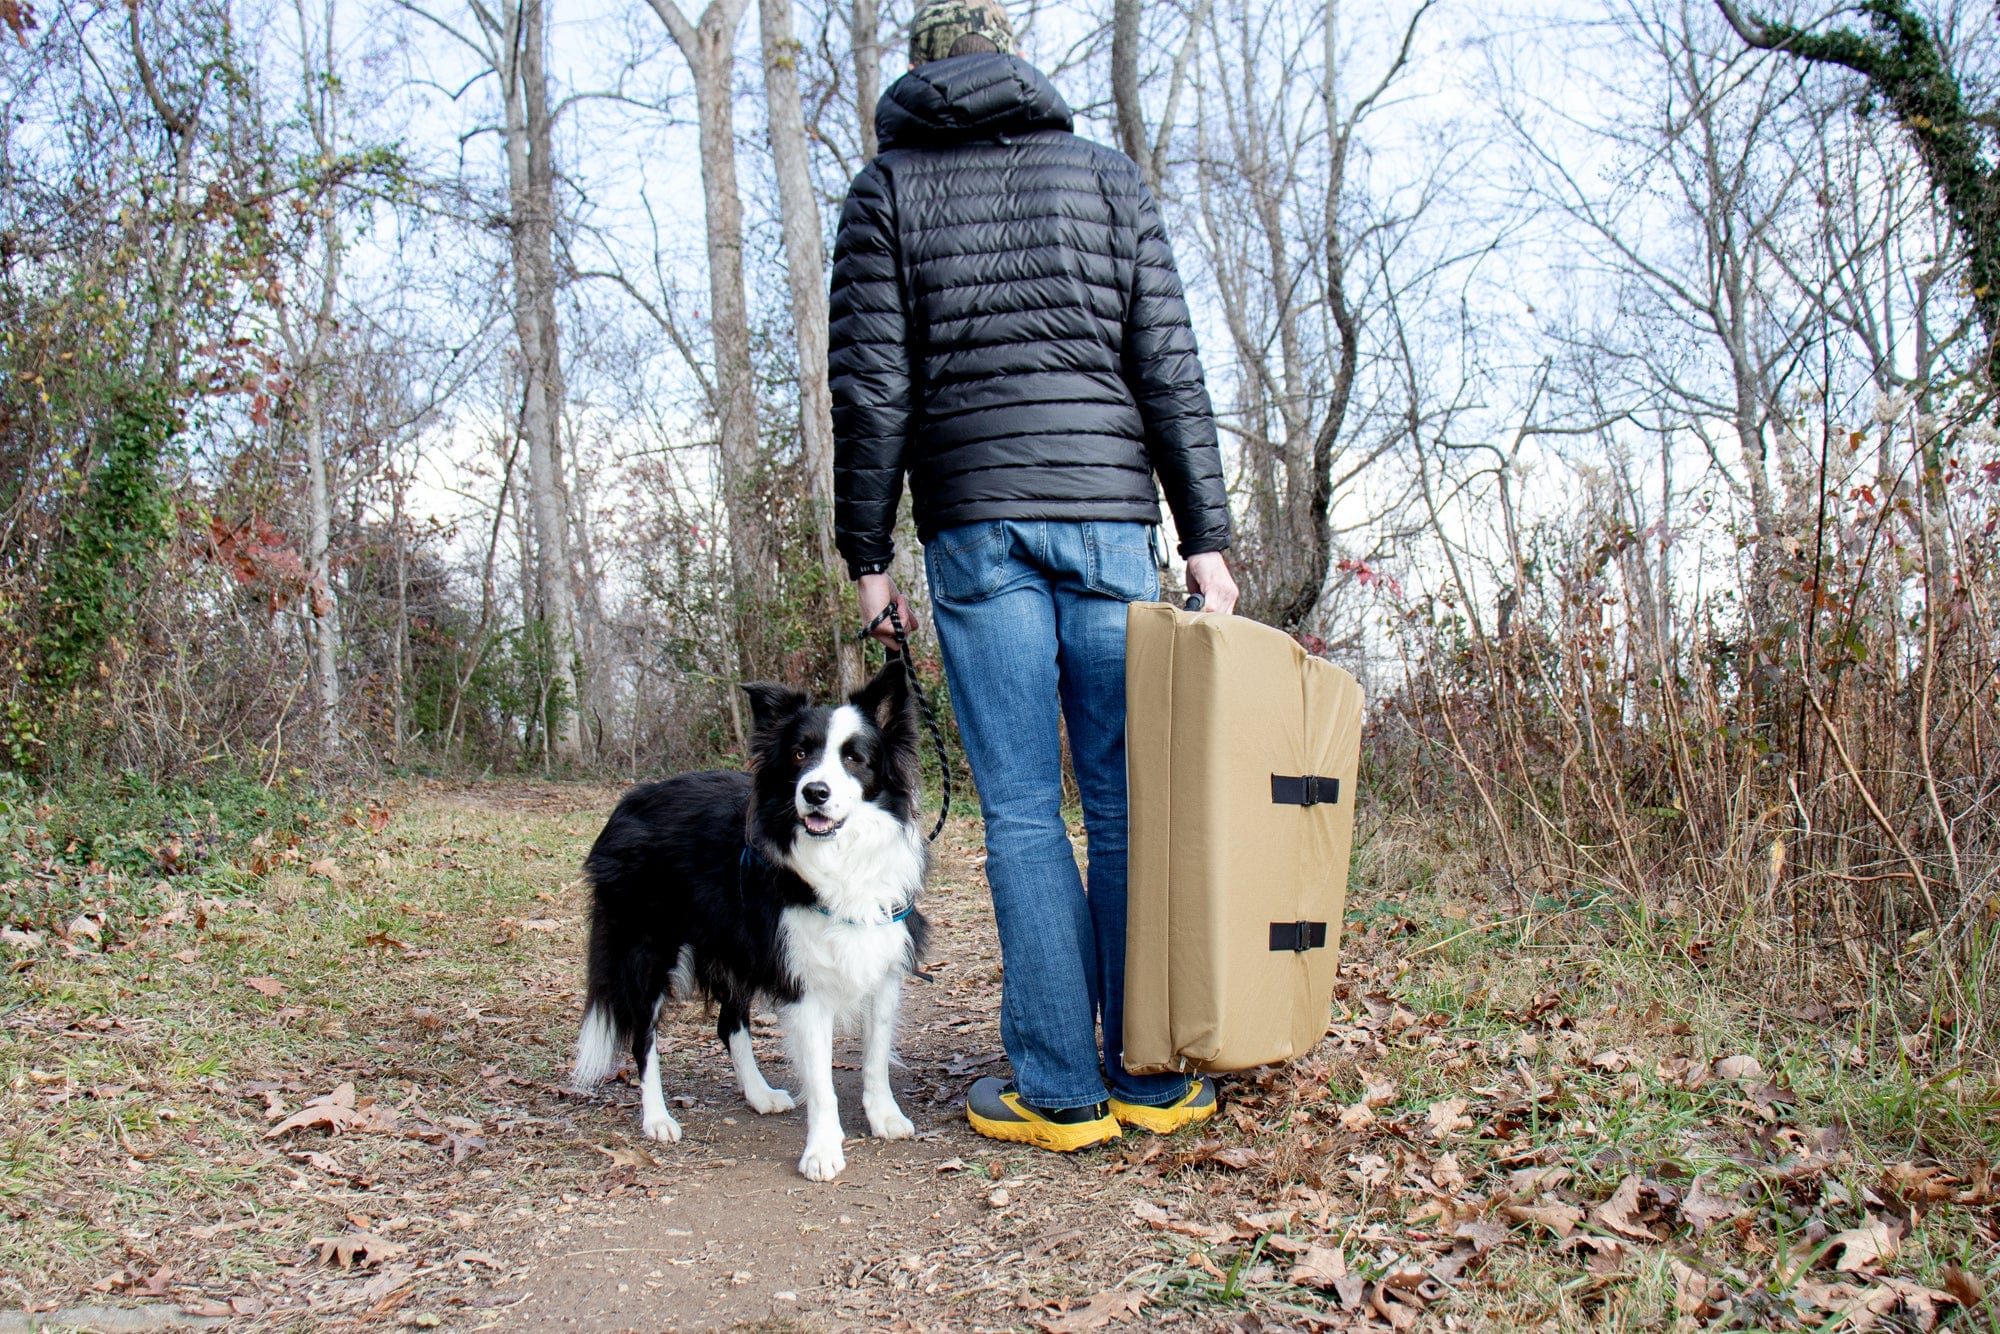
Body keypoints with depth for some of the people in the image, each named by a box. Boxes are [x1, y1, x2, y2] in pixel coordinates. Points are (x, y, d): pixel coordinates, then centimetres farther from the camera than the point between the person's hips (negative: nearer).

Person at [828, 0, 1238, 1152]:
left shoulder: (889, 188, 10)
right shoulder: (1110, 178, 14)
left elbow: (872, 387, 1)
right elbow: (1170, 370, 5)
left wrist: (868, 552, 5)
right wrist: (1206, 538, 5)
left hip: (977, 527, -1)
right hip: (1110, 516, 1)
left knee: (1023, 811, 1)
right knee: (1129, 801, 5)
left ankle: (1060, 1091, 4)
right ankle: (1152, 1078, 11)